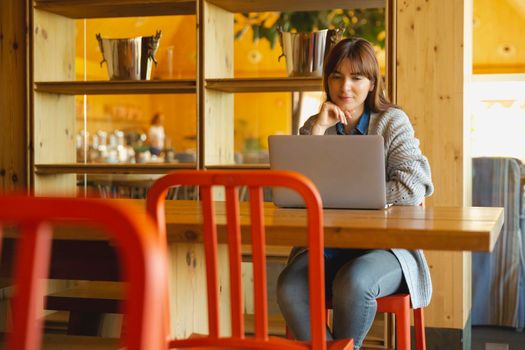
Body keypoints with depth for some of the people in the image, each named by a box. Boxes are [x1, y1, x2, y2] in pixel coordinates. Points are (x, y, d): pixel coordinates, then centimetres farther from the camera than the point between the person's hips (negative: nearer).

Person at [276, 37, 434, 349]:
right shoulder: (315, 127, 12)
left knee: (353, 283, -34)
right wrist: (319, 129, -7)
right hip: (324, 246, 2)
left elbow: (412, 188, -10)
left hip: (385, 245, -2)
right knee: (289, 287, -28)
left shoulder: (392, 122, 5)